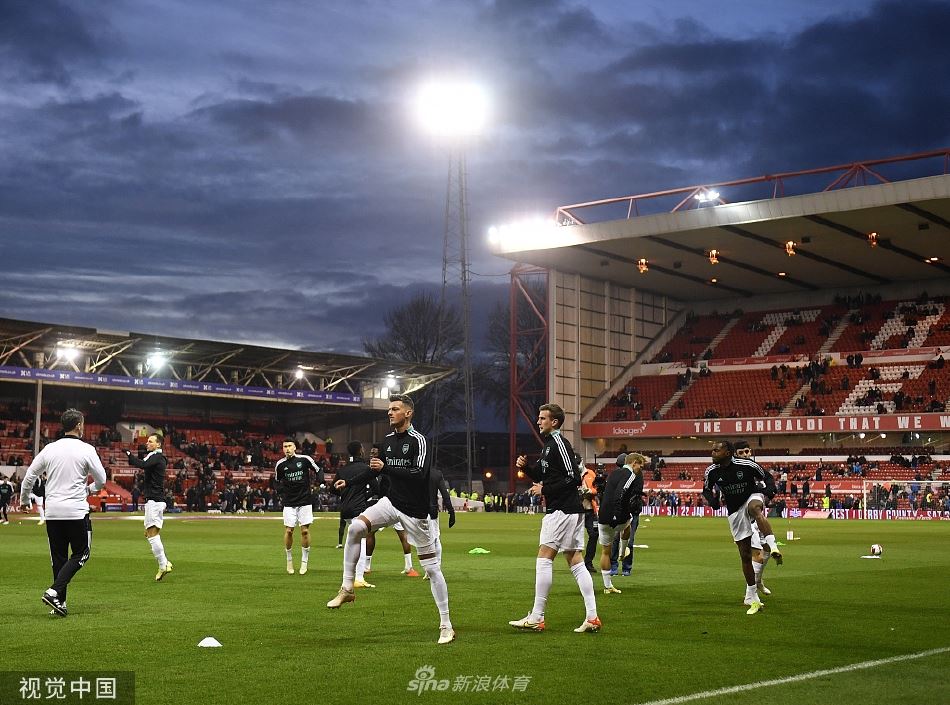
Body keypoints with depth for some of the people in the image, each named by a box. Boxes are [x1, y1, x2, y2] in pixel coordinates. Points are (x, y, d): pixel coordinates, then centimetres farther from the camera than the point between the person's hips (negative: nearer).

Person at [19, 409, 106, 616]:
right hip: (77, 511, -4)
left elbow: (29, 476, 9)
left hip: (52, 511, 5)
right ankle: (54, 591, -11)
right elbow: (101, 479, -1)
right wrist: (89, 490, 21)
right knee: (80, 554, 6)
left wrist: (24, 500, 25)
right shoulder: (86, 450, -6)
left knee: (58, 557, 11)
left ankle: (60, 603, 11)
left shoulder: (49, 449, 5)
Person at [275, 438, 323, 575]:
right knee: (288, 531, -2)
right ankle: (289, 560, 15)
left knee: (305, 531, -2)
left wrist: (319, 483, -10)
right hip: (289, 503, 1)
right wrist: (281, 491, 1)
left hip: (305, 501, -1)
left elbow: (318, 471, 7)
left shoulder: (305, 459, -5)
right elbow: (276, 481, 17)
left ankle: (304, 561, 10)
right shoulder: (280, 464, 0)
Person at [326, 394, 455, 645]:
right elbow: (376, 469, 23)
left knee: (431, 566, -3)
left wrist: (386, 468, -27)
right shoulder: (387, 440, 8)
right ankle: (347, 588, -8)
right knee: (355, 527, -19)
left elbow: (419, 474, -26)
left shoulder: (419, 440, -13)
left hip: (415, 511, -6)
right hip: (391, 502, 6)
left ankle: (446, 625, 6)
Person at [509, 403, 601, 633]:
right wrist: (526, 467, 9)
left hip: (562, 510, -10)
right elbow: (543, 476, 26)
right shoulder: (549, 444, 19)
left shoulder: (559, 443, -12)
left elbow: (573, 478, -19)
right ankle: (592, 618, 5)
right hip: (572, 510, 10)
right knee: (576, 562, 7)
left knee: (544, 558, -7)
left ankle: (536, 618, -4)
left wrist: (545, 490, -16)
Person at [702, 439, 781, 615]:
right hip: (735, 512, 3)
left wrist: (770, 487, -26)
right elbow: (706, 489, 10)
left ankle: (773, 547, -55)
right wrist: (711, 499, -12)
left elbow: (767, 477, -4)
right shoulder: (711, 472, -8)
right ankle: (752, 598, 15)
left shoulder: (746, 465, -18)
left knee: (755, 508, -43)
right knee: (745, 555, 3)